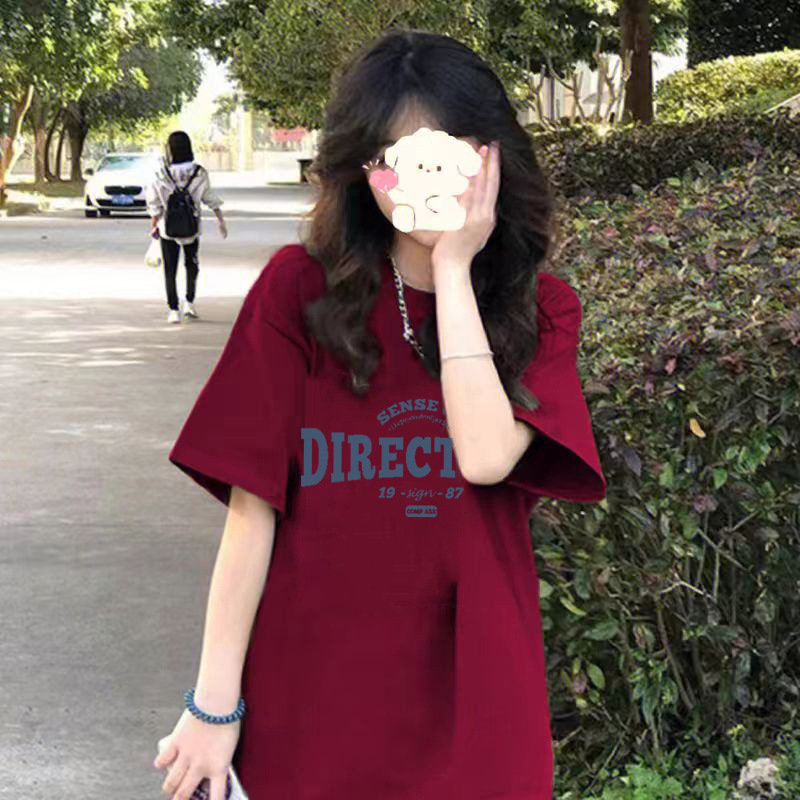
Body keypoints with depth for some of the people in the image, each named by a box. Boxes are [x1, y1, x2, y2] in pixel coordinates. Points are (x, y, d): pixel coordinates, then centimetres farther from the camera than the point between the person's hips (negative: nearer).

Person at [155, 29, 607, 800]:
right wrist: (215, 701, -8)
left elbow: (485, 456, -20)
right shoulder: (299, 287, -7)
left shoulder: (541, 309, -1)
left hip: (470, 697, 2)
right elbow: (253, 506, -7)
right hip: (306, 700, -1)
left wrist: (453, 268, -16)